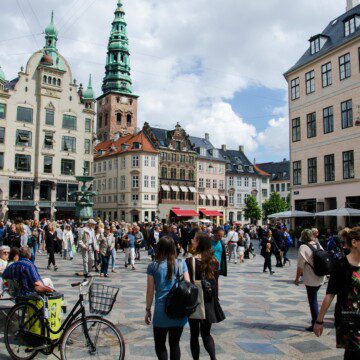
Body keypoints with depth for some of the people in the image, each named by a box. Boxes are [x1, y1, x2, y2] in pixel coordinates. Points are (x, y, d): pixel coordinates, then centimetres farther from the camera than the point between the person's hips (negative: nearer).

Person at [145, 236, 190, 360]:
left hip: (161, 311, -2)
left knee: (160, 345, 14)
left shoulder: (153, 266, -5)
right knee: (175, 344, 16)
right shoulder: (181, 263, -1)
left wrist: (148, 310, 9)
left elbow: (150, 291, -2)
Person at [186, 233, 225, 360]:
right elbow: (216, 282, 4)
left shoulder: (190, 261, -16)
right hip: (210, 302, 4)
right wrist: (215, 299, 15)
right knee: (206, 333, 18)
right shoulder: (213, 261, -3)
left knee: (194, 334, 12)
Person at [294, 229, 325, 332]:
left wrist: (297, 278, -3)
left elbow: (300, 265, -15)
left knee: (313, 301, 4)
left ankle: (315, 325, 12)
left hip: (311, 280, -6)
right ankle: (317, 320, 26)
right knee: (314, 299, 21)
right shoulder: (319, 245, 3)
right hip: (320, 278, 6)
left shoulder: (303, 247, -15)